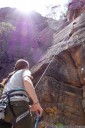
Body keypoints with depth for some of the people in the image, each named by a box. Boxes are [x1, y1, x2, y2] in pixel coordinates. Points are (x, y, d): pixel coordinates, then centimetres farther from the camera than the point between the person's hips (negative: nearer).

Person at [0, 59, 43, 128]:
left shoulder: (10, 79, 37)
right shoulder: (24, 71, 18)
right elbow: (26, 81, -8)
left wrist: (29, 108, 32)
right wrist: (36, 103, -9)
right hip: (18, 106, -7)